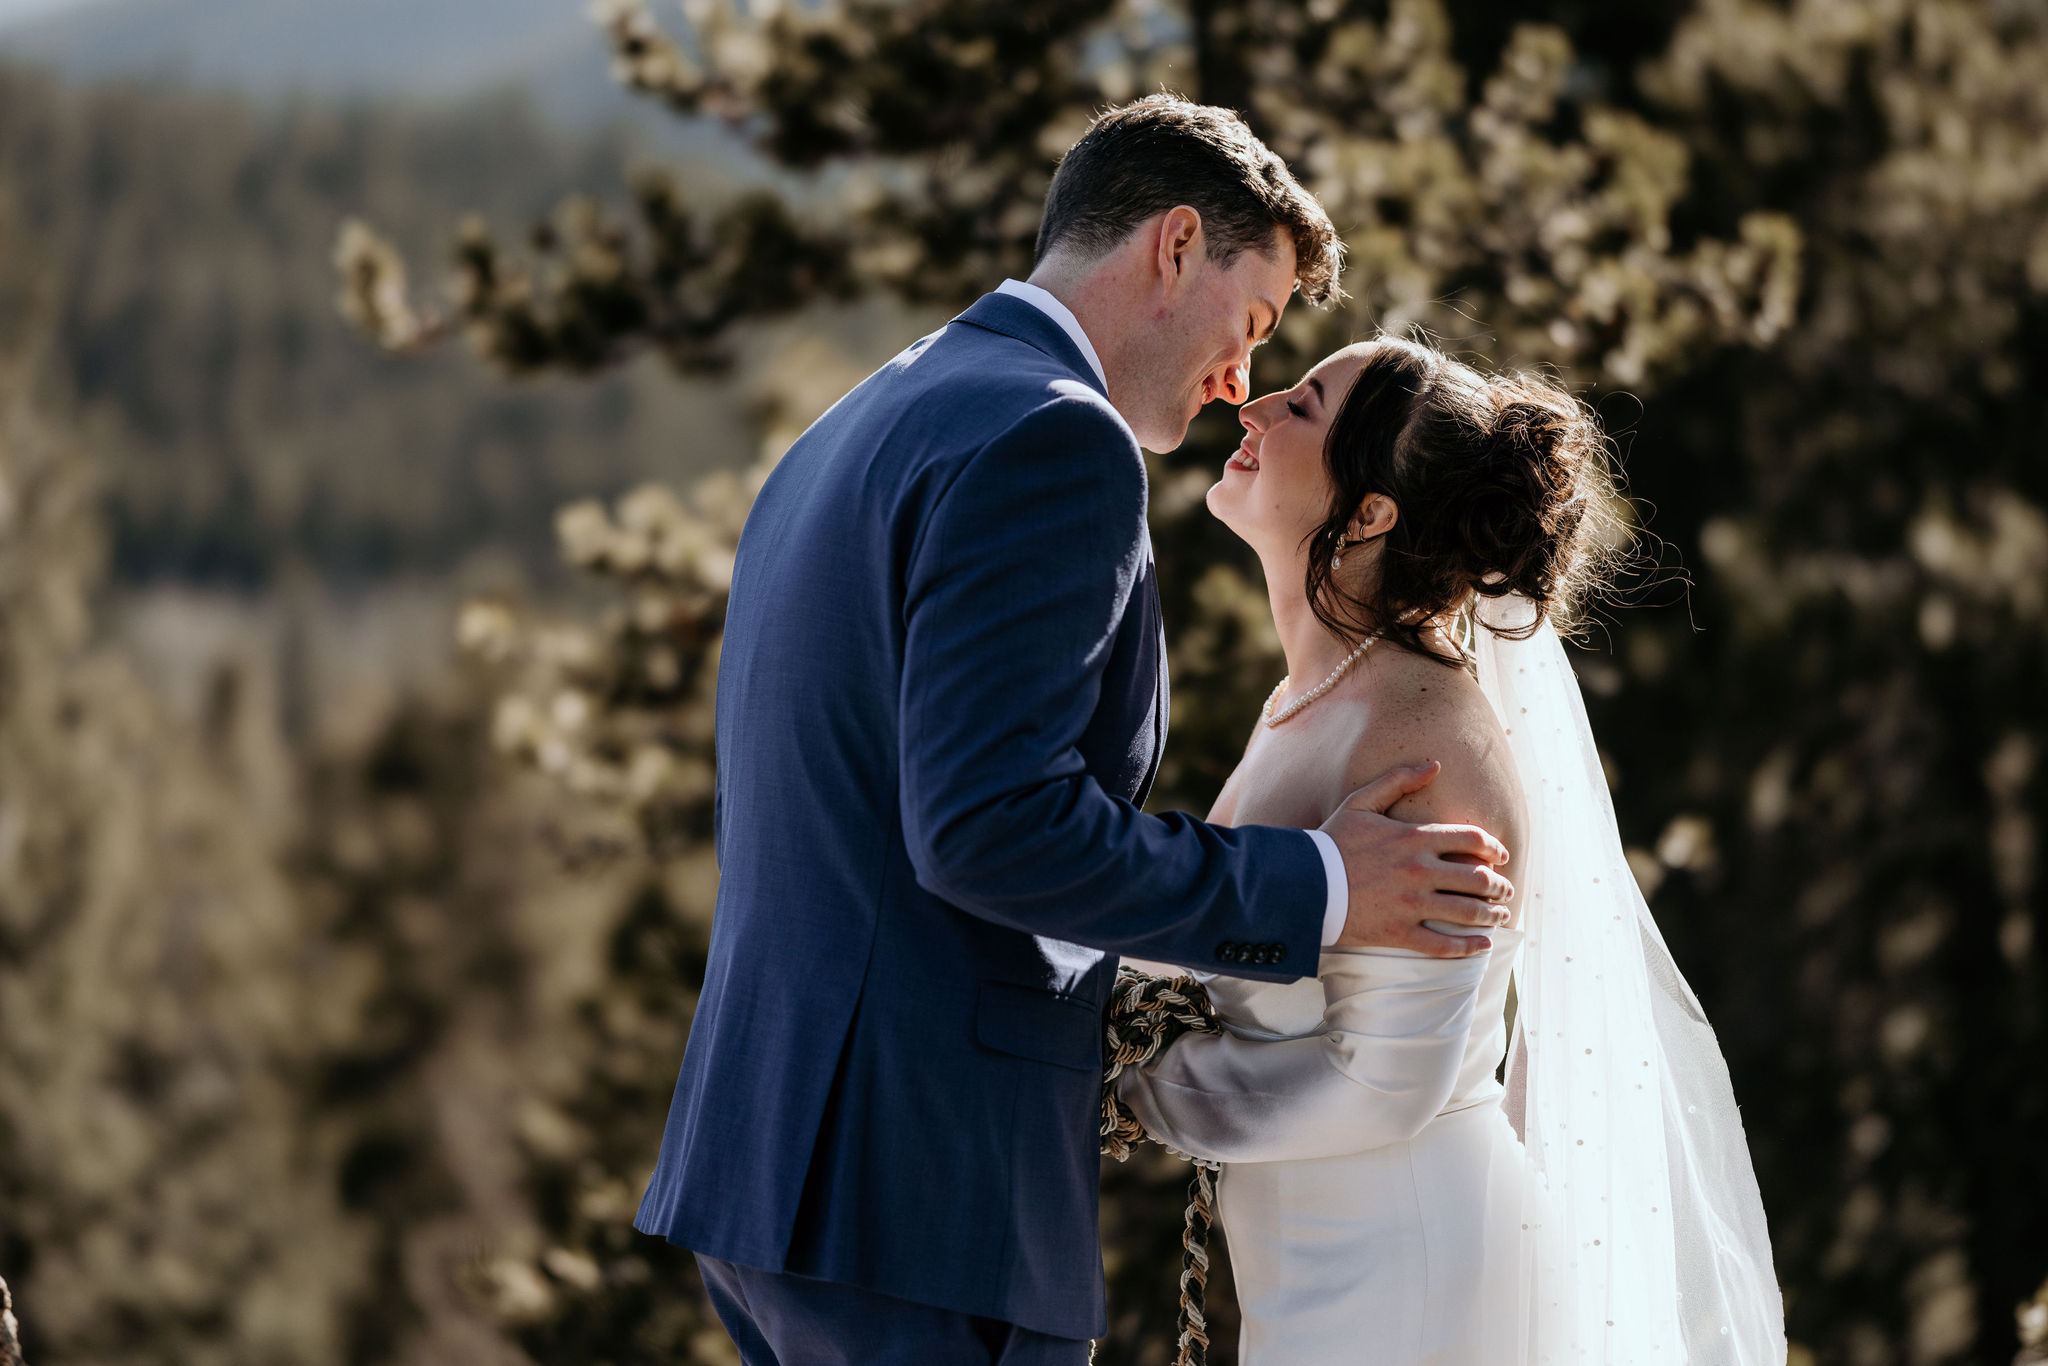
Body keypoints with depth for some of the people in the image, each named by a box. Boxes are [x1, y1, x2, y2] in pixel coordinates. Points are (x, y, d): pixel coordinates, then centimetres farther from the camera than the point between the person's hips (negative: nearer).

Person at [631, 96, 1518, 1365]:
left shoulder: (857, 435, 21)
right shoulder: (1053, 439, -11)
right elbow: (988, 821, -21)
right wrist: (1313, 890, -12)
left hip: (775, 1144, 10)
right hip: (923, 1180, -10)